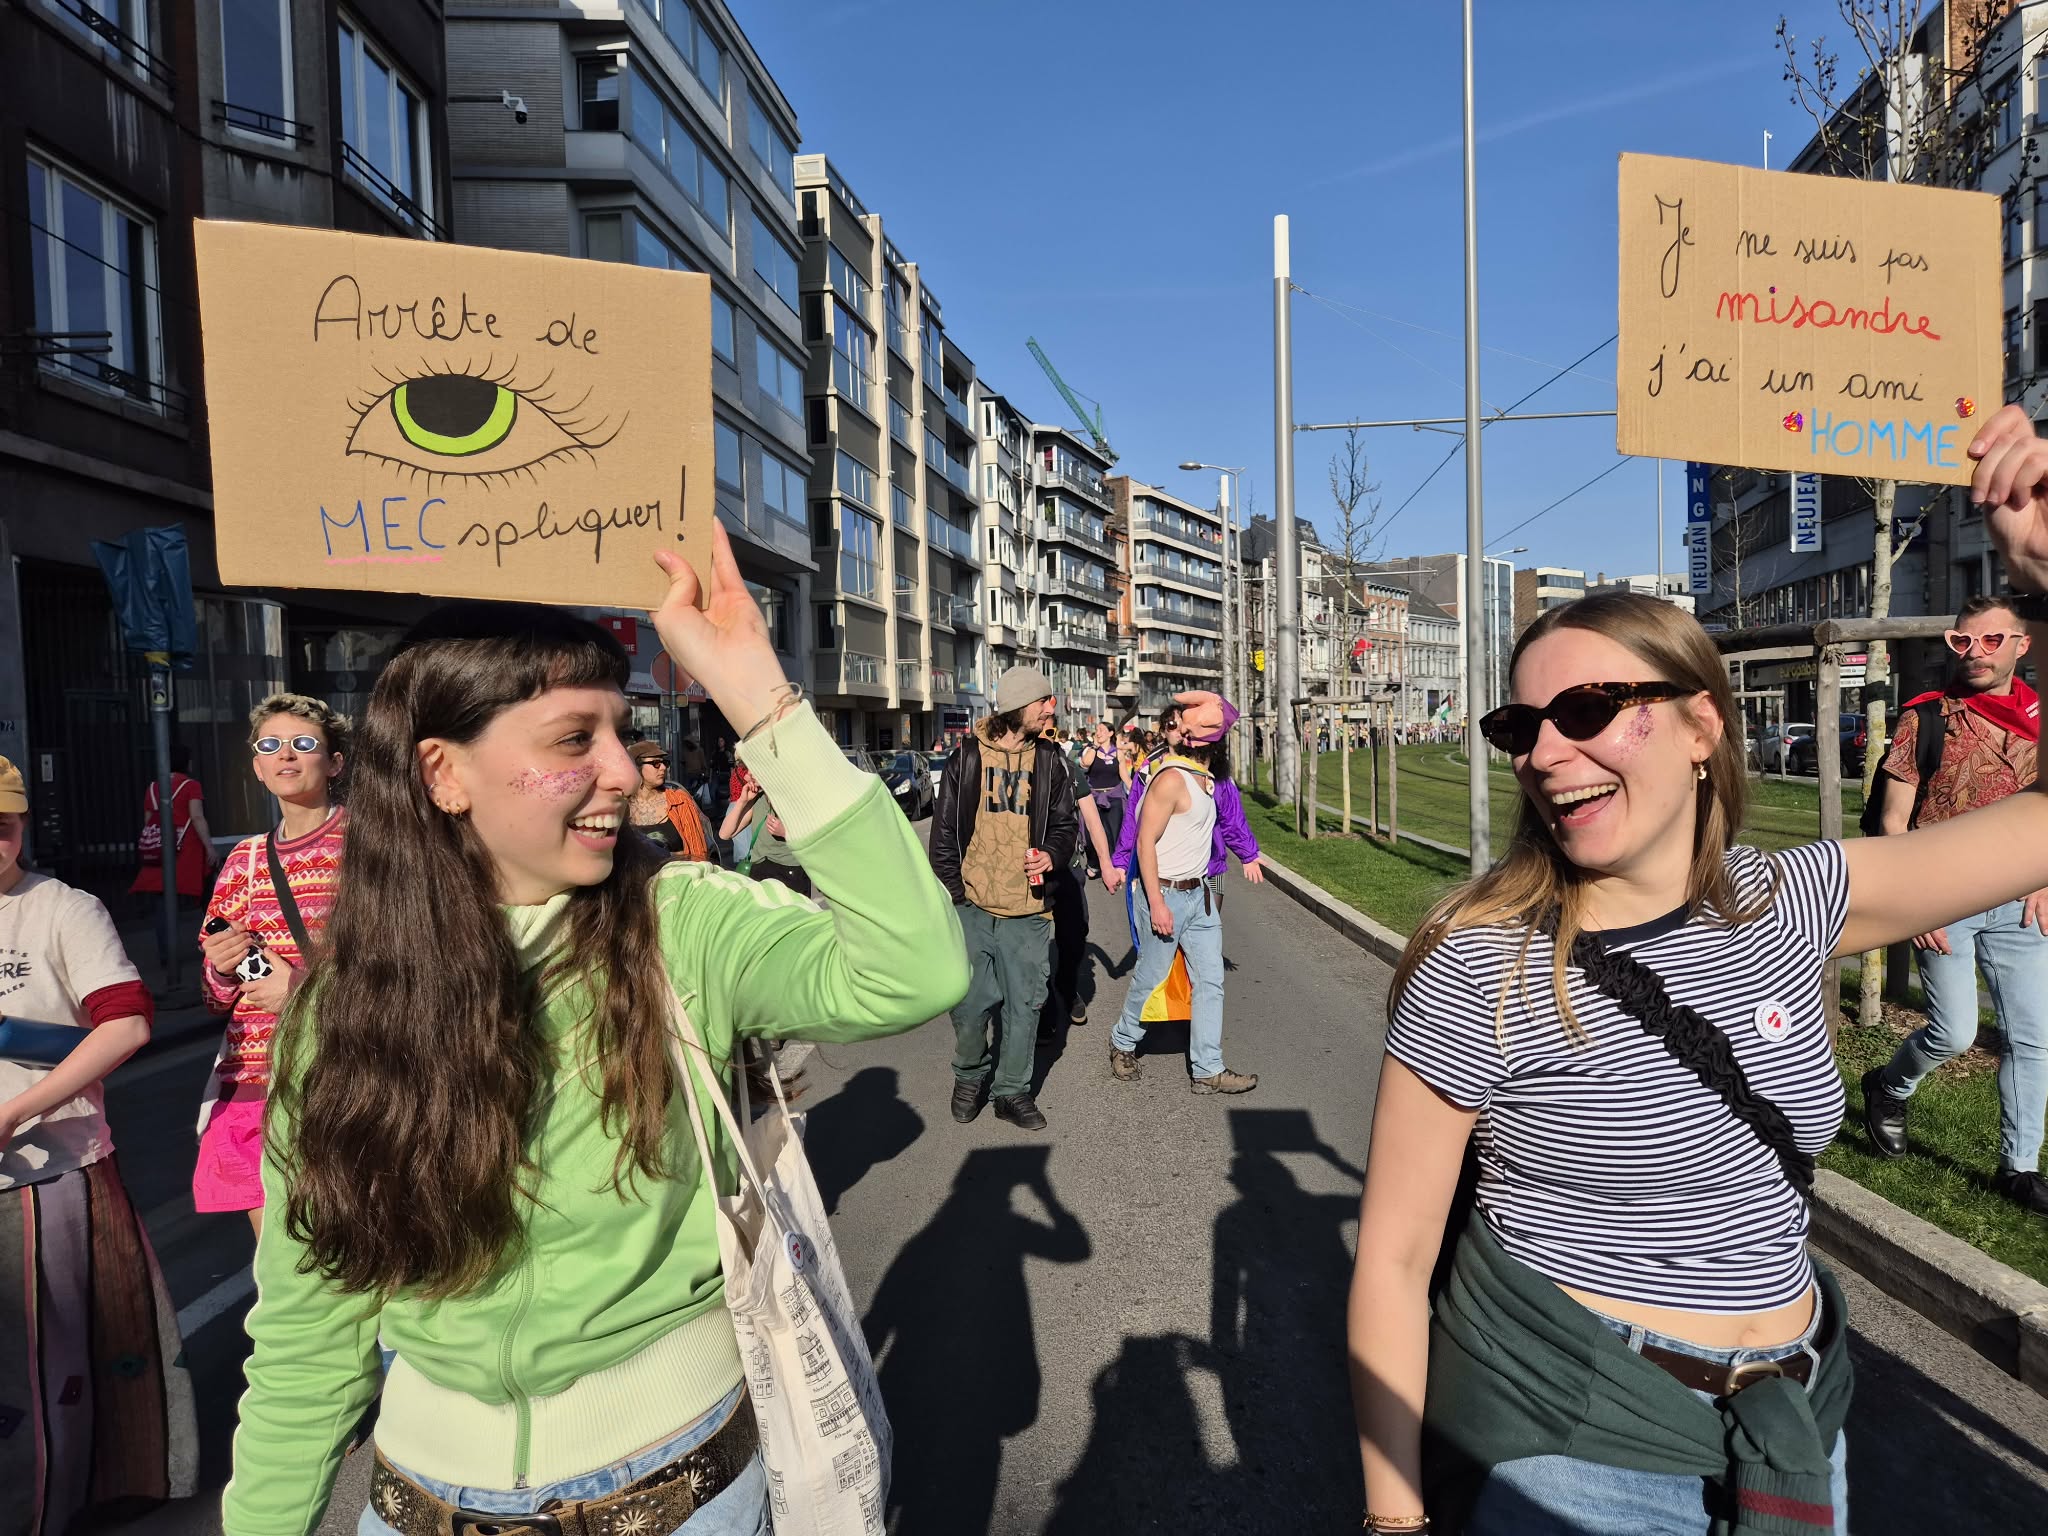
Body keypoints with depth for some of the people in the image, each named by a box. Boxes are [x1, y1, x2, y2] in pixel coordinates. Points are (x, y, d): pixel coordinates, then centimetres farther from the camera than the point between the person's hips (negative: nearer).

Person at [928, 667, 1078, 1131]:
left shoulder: (1052, 761, 5)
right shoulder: (967, 756, 1)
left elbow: (1065, 824, 12)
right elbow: (944, 828, 4)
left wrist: (1051, 854, -10)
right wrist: (951, 893, -2)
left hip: (1028, 907, 2)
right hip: (973, 905, -2)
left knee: (1023, 1004, 8)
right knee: (971, 1002, -1)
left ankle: (1012, 1090, 25)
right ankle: (969, 1076, 26)